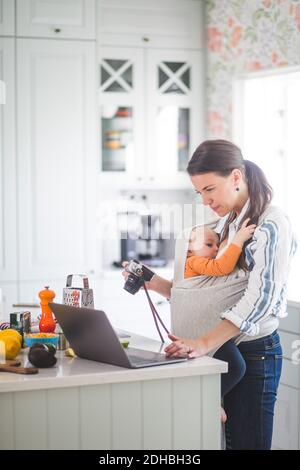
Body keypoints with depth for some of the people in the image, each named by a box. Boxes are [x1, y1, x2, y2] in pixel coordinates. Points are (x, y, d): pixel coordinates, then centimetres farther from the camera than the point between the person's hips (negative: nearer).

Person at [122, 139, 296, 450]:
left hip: (255, 351, -7)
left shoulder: (271, 224, -11)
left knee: (246, 441, -3)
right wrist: (155, 284, 1)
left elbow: (260, 296, -23)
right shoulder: (226, 224, 15)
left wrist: (205, 343, -32)